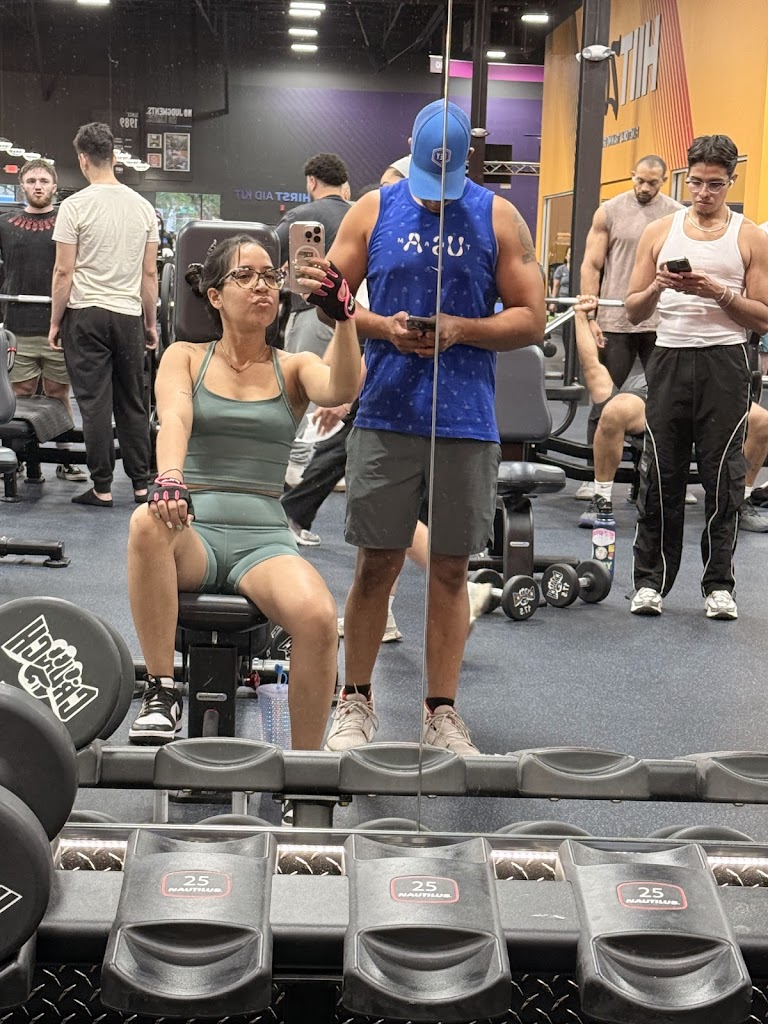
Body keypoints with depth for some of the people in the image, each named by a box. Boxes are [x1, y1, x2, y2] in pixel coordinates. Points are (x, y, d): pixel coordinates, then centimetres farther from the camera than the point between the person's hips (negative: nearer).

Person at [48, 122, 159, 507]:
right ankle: (142, 485, 13)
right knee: (133, 403, 11)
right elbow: (150, 273, 7)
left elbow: (64, 272, -9)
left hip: (86, 315, -4)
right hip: (129, 315, 4)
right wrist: (151, 322, 14)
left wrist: (55, 322, -1)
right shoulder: (143, 206, 4)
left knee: (95, 403, 0)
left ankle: (102, 488, 2)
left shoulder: (75, 206, -9)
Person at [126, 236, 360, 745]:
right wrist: (169, 478, -33)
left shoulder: (293, 368, 12)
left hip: (265, 537, 1)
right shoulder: (185, 357, 11)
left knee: (319, 617, -32)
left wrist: (344, 316, -30)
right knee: (149, 522, -37)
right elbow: (174, 420, -11)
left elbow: (342, 390, -12)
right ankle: (162, 691, -24)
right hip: (193, 533, 0)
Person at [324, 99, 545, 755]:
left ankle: (442, 712, 17)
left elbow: (532, 319, 3)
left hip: (468, 422, 0)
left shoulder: (499, 217, 6)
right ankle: (356, 700, 19)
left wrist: (460, 330, -12)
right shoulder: (373, 210, 7)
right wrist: (384, 327, -11)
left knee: (451, 570, 6)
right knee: (377, 564, 3)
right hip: (386, 414, 0)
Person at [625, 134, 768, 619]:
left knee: (723, 477, 1)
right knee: (660, 475, 4)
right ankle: (651, 580, 12)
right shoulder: (659, 232, 10)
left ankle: (719, 584, 10)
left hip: (725, 364, -2)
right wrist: (658, 287, -9)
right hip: (670, 358, 2)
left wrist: (719, 293, -14)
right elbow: (634, 311, 11)